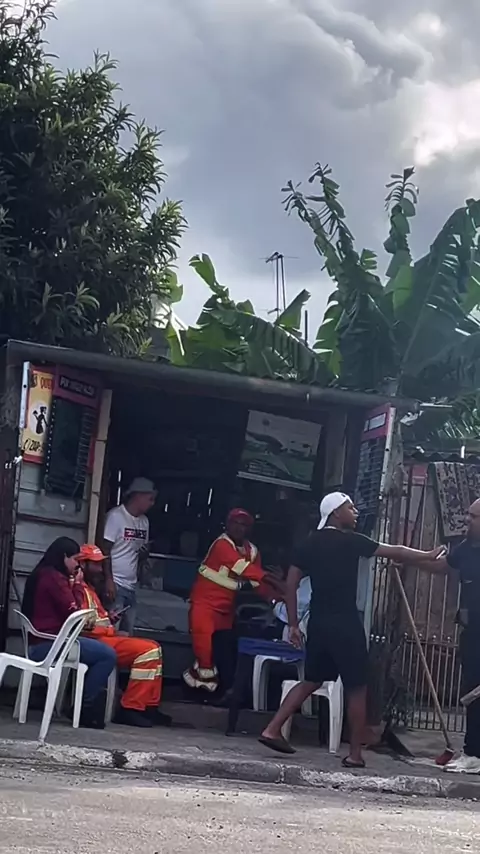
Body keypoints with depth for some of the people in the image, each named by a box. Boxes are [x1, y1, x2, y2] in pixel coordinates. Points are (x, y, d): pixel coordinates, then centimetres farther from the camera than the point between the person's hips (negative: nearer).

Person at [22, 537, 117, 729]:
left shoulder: (43, 575, 18)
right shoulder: (54, 577, -14)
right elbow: (73, 612, -13)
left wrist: (72, 585, 7)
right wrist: (77, 585, -3)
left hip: (39, 642, 11)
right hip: (50, 643, -11)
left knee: (100, 652, 17)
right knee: (108, 655, -14)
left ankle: (89, 705, 11)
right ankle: (86, 708, -6)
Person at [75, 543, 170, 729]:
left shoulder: (89, 588, 22)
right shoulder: (80, 589, -12)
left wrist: (107, 618, 4)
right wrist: (112, 631, -15)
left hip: (103, 638, 11)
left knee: (153, 648, 10)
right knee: (147, 650, -20)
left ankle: (150, 706, 5)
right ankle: (130, 709, -20)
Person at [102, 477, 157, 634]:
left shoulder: (144, 521, 14)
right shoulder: (116, 516, -8)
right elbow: (105, 549, -11)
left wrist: (144, 552, -3)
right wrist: (109, 580, -18)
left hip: (131, 586, 7)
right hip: (116, 584, -7)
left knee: (128, 633, 5)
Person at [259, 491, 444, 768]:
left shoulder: (310, 543, 10)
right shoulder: (350, 541, -7)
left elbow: (291, 584, 9)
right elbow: (394, 552, -4)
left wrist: (293, 624, 13)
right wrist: (429, 556, 8)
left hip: (318, 623, 7)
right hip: (344, 623, -7)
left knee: (312, 681, 17)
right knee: (357, 687, 3)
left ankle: (273, 730, 7)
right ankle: (355, 754, 4)